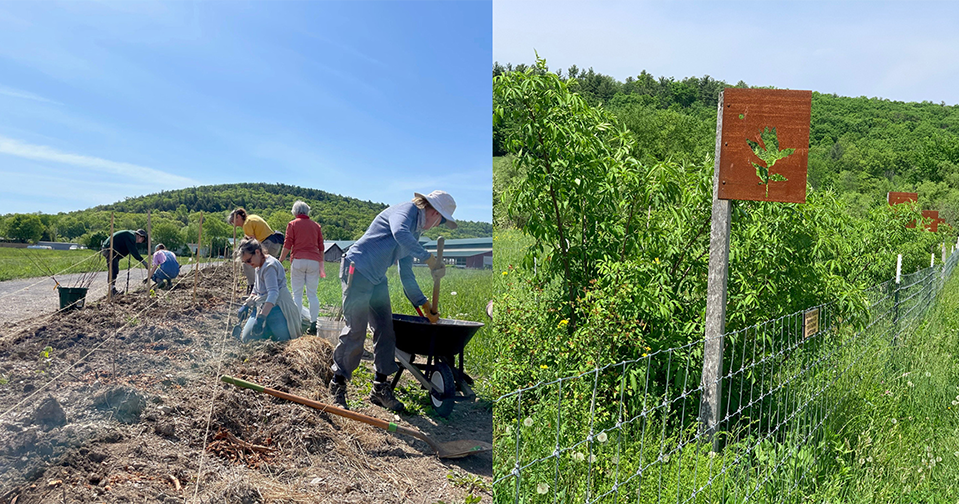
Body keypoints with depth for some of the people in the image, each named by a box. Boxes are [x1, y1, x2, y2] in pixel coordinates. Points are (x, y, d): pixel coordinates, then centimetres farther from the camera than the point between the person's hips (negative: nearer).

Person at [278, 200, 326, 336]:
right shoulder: (316, 226, 16)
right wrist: (321, 266, 22)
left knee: (297, 294, 1)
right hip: (314, 262, 2)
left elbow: (287, 245, 1)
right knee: (312, 294, 4)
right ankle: (313, 324, 0)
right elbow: (321, 247, 16)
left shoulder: (292, 224, 7)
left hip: (298, 260, -2)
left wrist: (280, 261, 7)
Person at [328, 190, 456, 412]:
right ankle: (337, 385, 7)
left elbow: (406, 275, 22)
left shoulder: (415, 233, 19)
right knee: (355, 331, -8)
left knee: (386, 331, 5)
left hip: (377, 279, 10)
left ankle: (380, 388, 13)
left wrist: (425, 306, 19)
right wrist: (429, 258, -32)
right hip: (357, 271, -10)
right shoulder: (407, 210, -9)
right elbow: (400, 233, -35)